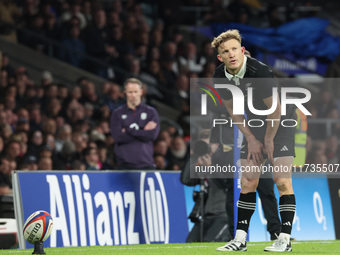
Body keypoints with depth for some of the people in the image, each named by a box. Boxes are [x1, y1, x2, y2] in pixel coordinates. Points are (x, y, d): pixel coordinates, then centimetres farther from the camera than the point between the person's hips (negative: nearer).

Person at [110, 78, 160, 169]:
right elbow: (117, 137, -5)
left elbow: (153, 135, -5)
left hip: (146, 163, 0)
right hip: (125, 164, 0)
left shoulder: (151, 112, 10)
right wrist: (142, 132, -5)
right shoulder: (117, 113, 9)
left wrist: (129, 130, -4)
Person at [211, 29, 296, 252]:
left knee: (282, 180, -15)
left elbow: (276, 109, -21)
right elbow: (233, 110, 4)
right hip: (255, 125, 6)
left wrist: (268, 139, -11)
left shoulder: (259, 72, -29)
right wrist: (251, 139, 0)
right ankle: (240, 238, 5)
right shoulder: (220, 77, -11)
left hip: (281, 124, -6)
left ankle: (285, 239, -13)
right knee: (248, 182, 2)